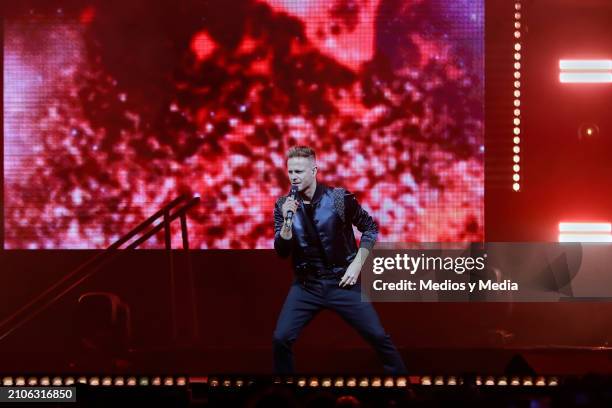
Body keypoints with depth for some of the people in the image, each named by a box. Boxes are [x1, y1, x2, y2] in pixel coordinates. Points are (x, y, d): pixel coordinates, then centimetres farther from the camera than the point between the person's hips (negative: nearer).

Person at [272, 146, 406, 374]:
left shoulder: (339, 198, -8)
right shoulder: (284, 205, -2)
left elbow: (371, 228, 2)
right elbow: (282, 252, -6)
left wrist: (357, 264, -7)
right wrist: (287, 221, -22)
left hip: (342, 281, -1)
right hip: (306, 285, 2)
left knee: (377, 335, -2)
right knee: (281, 339, -11)